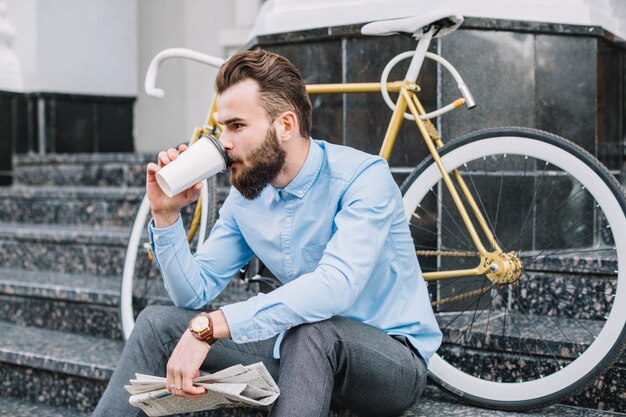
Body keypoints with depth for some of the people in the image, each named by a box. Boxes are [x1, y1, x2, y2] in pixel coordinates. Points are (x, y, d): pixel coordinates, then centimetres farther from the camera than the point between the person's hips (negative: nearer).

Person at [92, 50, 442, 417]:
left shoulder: (362, 176, -20)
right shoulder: (246, 199, 1)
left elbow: (336, 285, -36)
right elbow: (194, 293, 4)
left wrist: (209, 326, -40)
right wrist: (166, 214, -10)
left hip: (392, 355, -6)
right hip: (306, 350, 6)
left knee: (312, 330, -40)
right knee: (158, 324, -2)